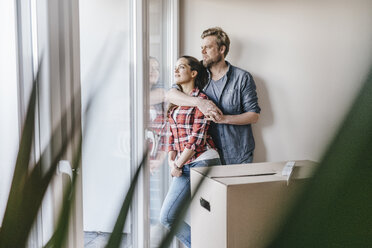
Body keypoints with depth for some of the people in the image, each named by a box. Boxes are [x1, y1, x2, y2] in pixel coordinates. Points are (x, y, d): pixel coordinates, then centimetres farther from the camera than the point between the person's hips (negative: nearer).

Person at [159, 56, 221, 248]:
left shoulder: (201, 100, -7)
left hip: (202, 161, -8)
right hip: (183, 166, 8)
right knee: (166, 218, 7)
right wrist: (171, 160, 2)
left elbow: (197, 137, -13)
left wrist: (177, 165, -10)